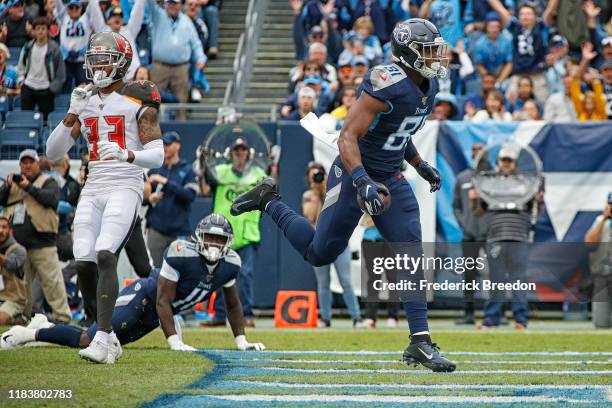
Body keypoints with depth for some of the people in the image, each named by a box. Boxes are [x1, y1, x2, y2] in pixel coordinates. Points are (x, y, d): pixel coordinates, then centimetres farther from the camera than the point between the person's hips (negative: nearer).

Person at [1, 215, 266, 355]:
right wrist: (174, 341, -30)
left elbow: (233, 305, 10)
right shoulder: (182, 254, -28)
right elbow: (163, 301, -25)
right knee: (90, 341, -15)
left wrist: (241, 341, 5)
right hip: (141, 299, -7)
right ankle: (30, 334, 3)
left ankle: (43, 328, 28)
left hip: (153, 316, 7)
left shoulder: (229, 264, -7)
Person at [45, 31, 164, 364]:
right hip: (93, 190, 5)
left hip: (125, 189, -5)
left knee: (105, 256, -22)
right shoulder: (85, 102, 14)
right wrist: (73, 115, -5)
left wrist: (126, 155, -28)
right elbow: (52, 152, 10)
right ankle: (106, 334, 12)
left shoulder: (139, 102, -2)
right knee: (84, 264, -5)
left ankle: (102, 341, -25)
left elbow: (157, 156, -8)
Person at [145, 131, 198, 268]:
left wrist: (165, 182, -16)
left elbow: (190, 195, -11)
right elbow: (142, 197, 16)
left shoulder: (188, 170, 4)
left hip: (179, 231, -2)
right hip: (156, 230, 2)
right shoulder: (155, 170, 14)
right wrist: (149, 199, -8)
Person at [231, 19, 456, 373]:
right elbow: (347, 137, -27)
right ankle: (268, 201, 31)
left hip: (391, 181, 7)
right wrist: (362, 183, -37)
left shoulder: (428, 86, 3)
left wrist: (421, 166, 16)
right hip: (354, 175, -7)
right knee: (319, 254, 8)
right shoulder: (388, 85, -25)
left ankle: (420, 342, -6)